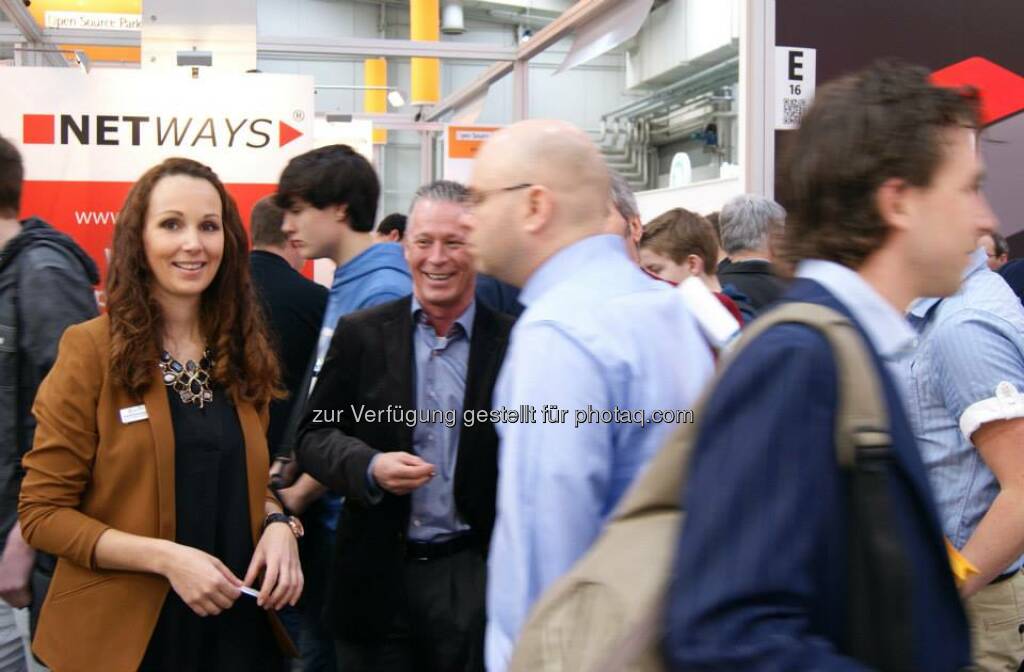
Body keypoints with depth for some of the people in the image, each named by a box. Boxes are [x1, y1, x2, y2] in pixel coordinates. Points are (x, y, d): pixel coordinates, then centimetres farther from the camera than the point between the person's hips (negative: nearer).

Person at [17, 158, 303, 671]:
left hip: (237, 624, 5)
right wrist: (165, 557, -22)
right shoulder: (90, 350, -10)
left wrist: (277, 525, -7)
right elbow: (42, 512, -10)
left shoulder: (244, 352, 5)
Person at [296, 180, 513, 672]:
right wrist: (370, 467, -16)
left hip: (474, 575, -1)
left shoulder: (513, 344, -3)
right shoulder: (361, 335, 1)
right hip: (378, 576, 1)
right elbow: (314, 433, 3)